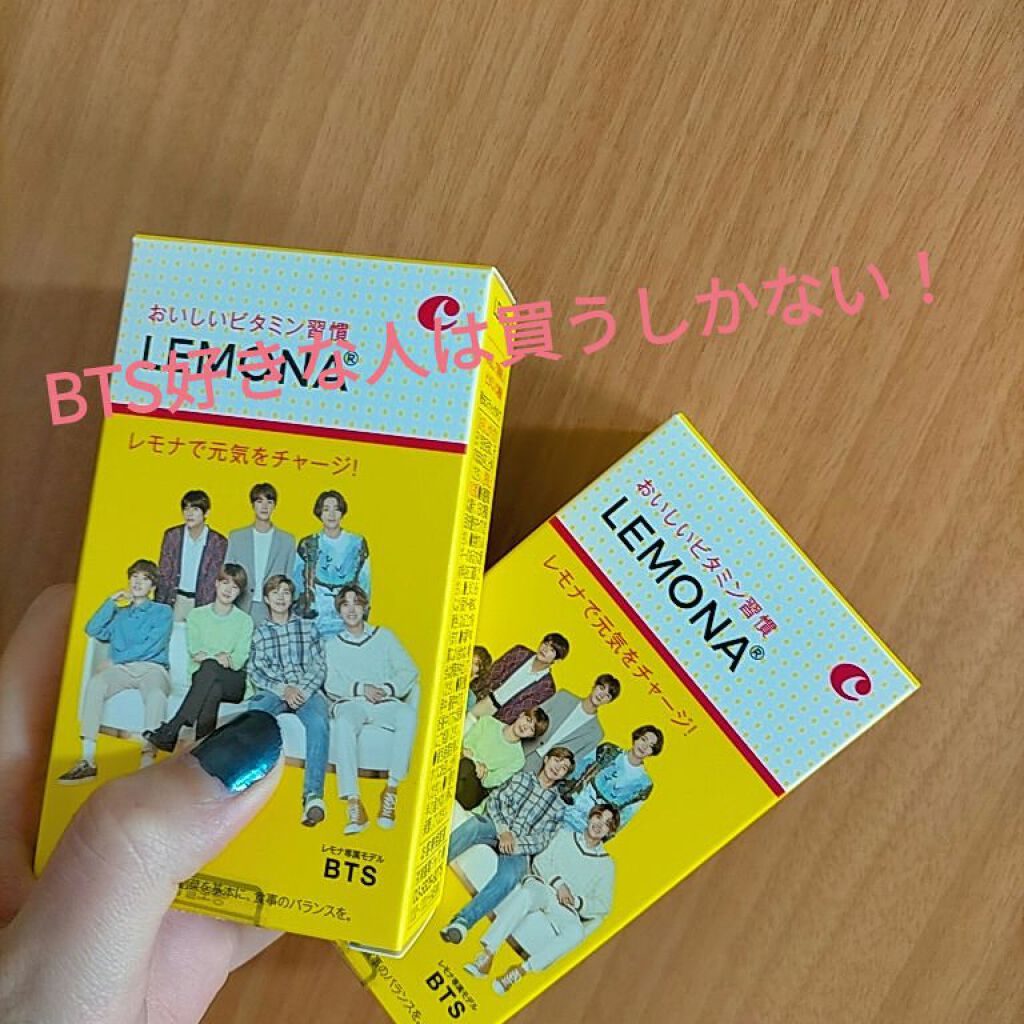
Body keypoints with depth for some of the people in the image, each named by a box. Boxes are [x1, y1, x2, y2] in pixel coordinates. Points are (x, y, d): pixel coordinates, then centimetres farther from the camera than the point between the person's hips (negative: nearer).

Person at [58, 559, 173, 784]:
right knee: (95, 682, -32)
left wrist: (117, 659, -5)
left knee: (156, 695, -38)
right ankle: (88, 760, -37)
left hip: (152, 668, -3)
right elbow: (93, 630, 10)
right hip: (120, 670, 3)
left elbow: (153, 646, 0)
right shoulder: (118, 613, 28)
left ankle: (148, 761, -48)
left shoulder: (163, 612, 16)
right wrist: (112, 601, 7)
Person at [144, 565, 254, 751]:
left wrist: (207, 656, -23)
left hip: (234, 683, -1)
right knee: (213, 690, -37)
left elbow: (238, 661, -4)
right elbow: (194, 653, -1)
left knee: (209, 667, -35)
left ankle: (170, 730, -42)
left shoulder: (244, 621, 8)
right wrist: (217, 657, -23)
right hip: (202, 676, 1)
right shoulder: (197, 615, 12)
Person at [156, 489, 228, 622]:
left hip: (202, 601, -2)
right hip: (176, 600, 2)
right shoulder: (172, 536, 1)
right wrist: (160, 606, -1)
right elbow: (164, 574, 4)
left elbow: (215, 580, -3)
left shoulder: (218, 542, -5)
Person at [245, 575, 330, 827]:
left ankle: (313, 795, -45)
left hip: (307, 690, -1)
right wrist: (283, 689, -10)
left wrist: (303, 690, -9)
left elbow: (319, 668, 12)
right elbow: (255, 672, 8)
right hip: (272, 691, 1)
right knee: (253, 715, -37)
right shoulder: (259, 632, 20)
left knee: (319, 722, -36)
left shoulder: (308, 628, 20)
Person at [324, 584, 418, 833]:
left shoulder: (384, 636, 19)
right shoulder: (333, 645, 19)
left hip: (385, 702, 1)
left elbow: (409, 671, 9)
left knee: (408, 714, -34)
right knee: (344, 722, -37)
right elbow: (331, 686, 5)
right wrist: (361, 688, -12)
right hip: (350, 703, 0)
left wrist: (387, 689, -9)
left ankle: (392, 789, -28)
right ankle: (354, 804, -40)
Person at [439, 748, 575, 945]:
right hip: (496, 826, 0)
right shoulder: (521, 777, 17)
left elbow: (541, 840, 3)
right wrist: (504, 831, -12)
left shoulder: (558, 806, 15)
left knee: (510, 875, -35)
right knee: (475, 823, -36)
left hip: (521, 846, 0)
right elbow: (494, 800, 5)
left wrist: (515, 843, -16)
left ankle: (463, 920, -42)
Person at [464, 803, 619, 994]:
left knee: (576, 932, -34)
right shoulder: (565, 836, 15)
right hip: (541, 886, -1)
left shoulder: (607, 865, 13)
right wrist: (557, 882, -11)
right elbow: (540, 862, 6)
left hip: (564, 910, 1)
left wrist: (577, 901, -11)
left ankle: (519, 971, -34)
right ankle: (487, 954, -39)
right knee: (527, 894, -38)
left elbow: (603, 905, 6)